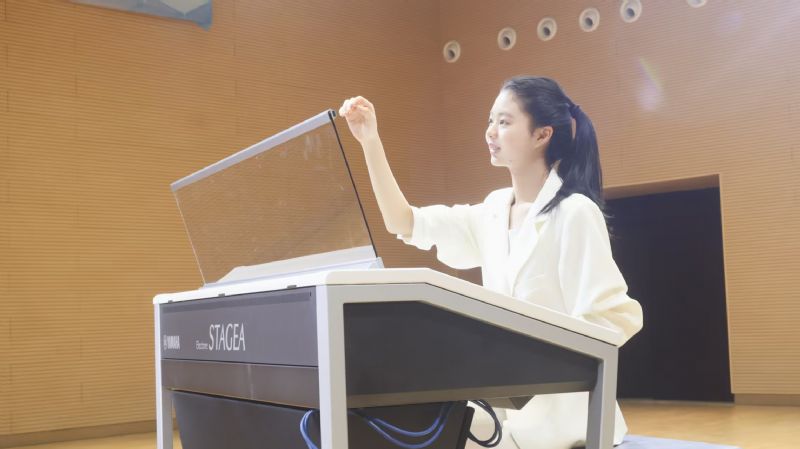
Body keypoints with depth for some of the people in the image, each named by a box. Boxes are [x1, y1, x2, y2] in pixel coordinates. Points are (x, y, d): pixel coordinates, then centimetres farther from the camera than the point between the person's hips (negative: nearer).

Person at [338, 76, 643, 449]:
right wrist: (370, 142, 5)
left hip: (557, 407, -7)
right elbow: (405, 223, 10)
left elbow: (617, 317, -16)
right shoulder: (494, 211, 9)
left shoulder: (573, 212, -13)